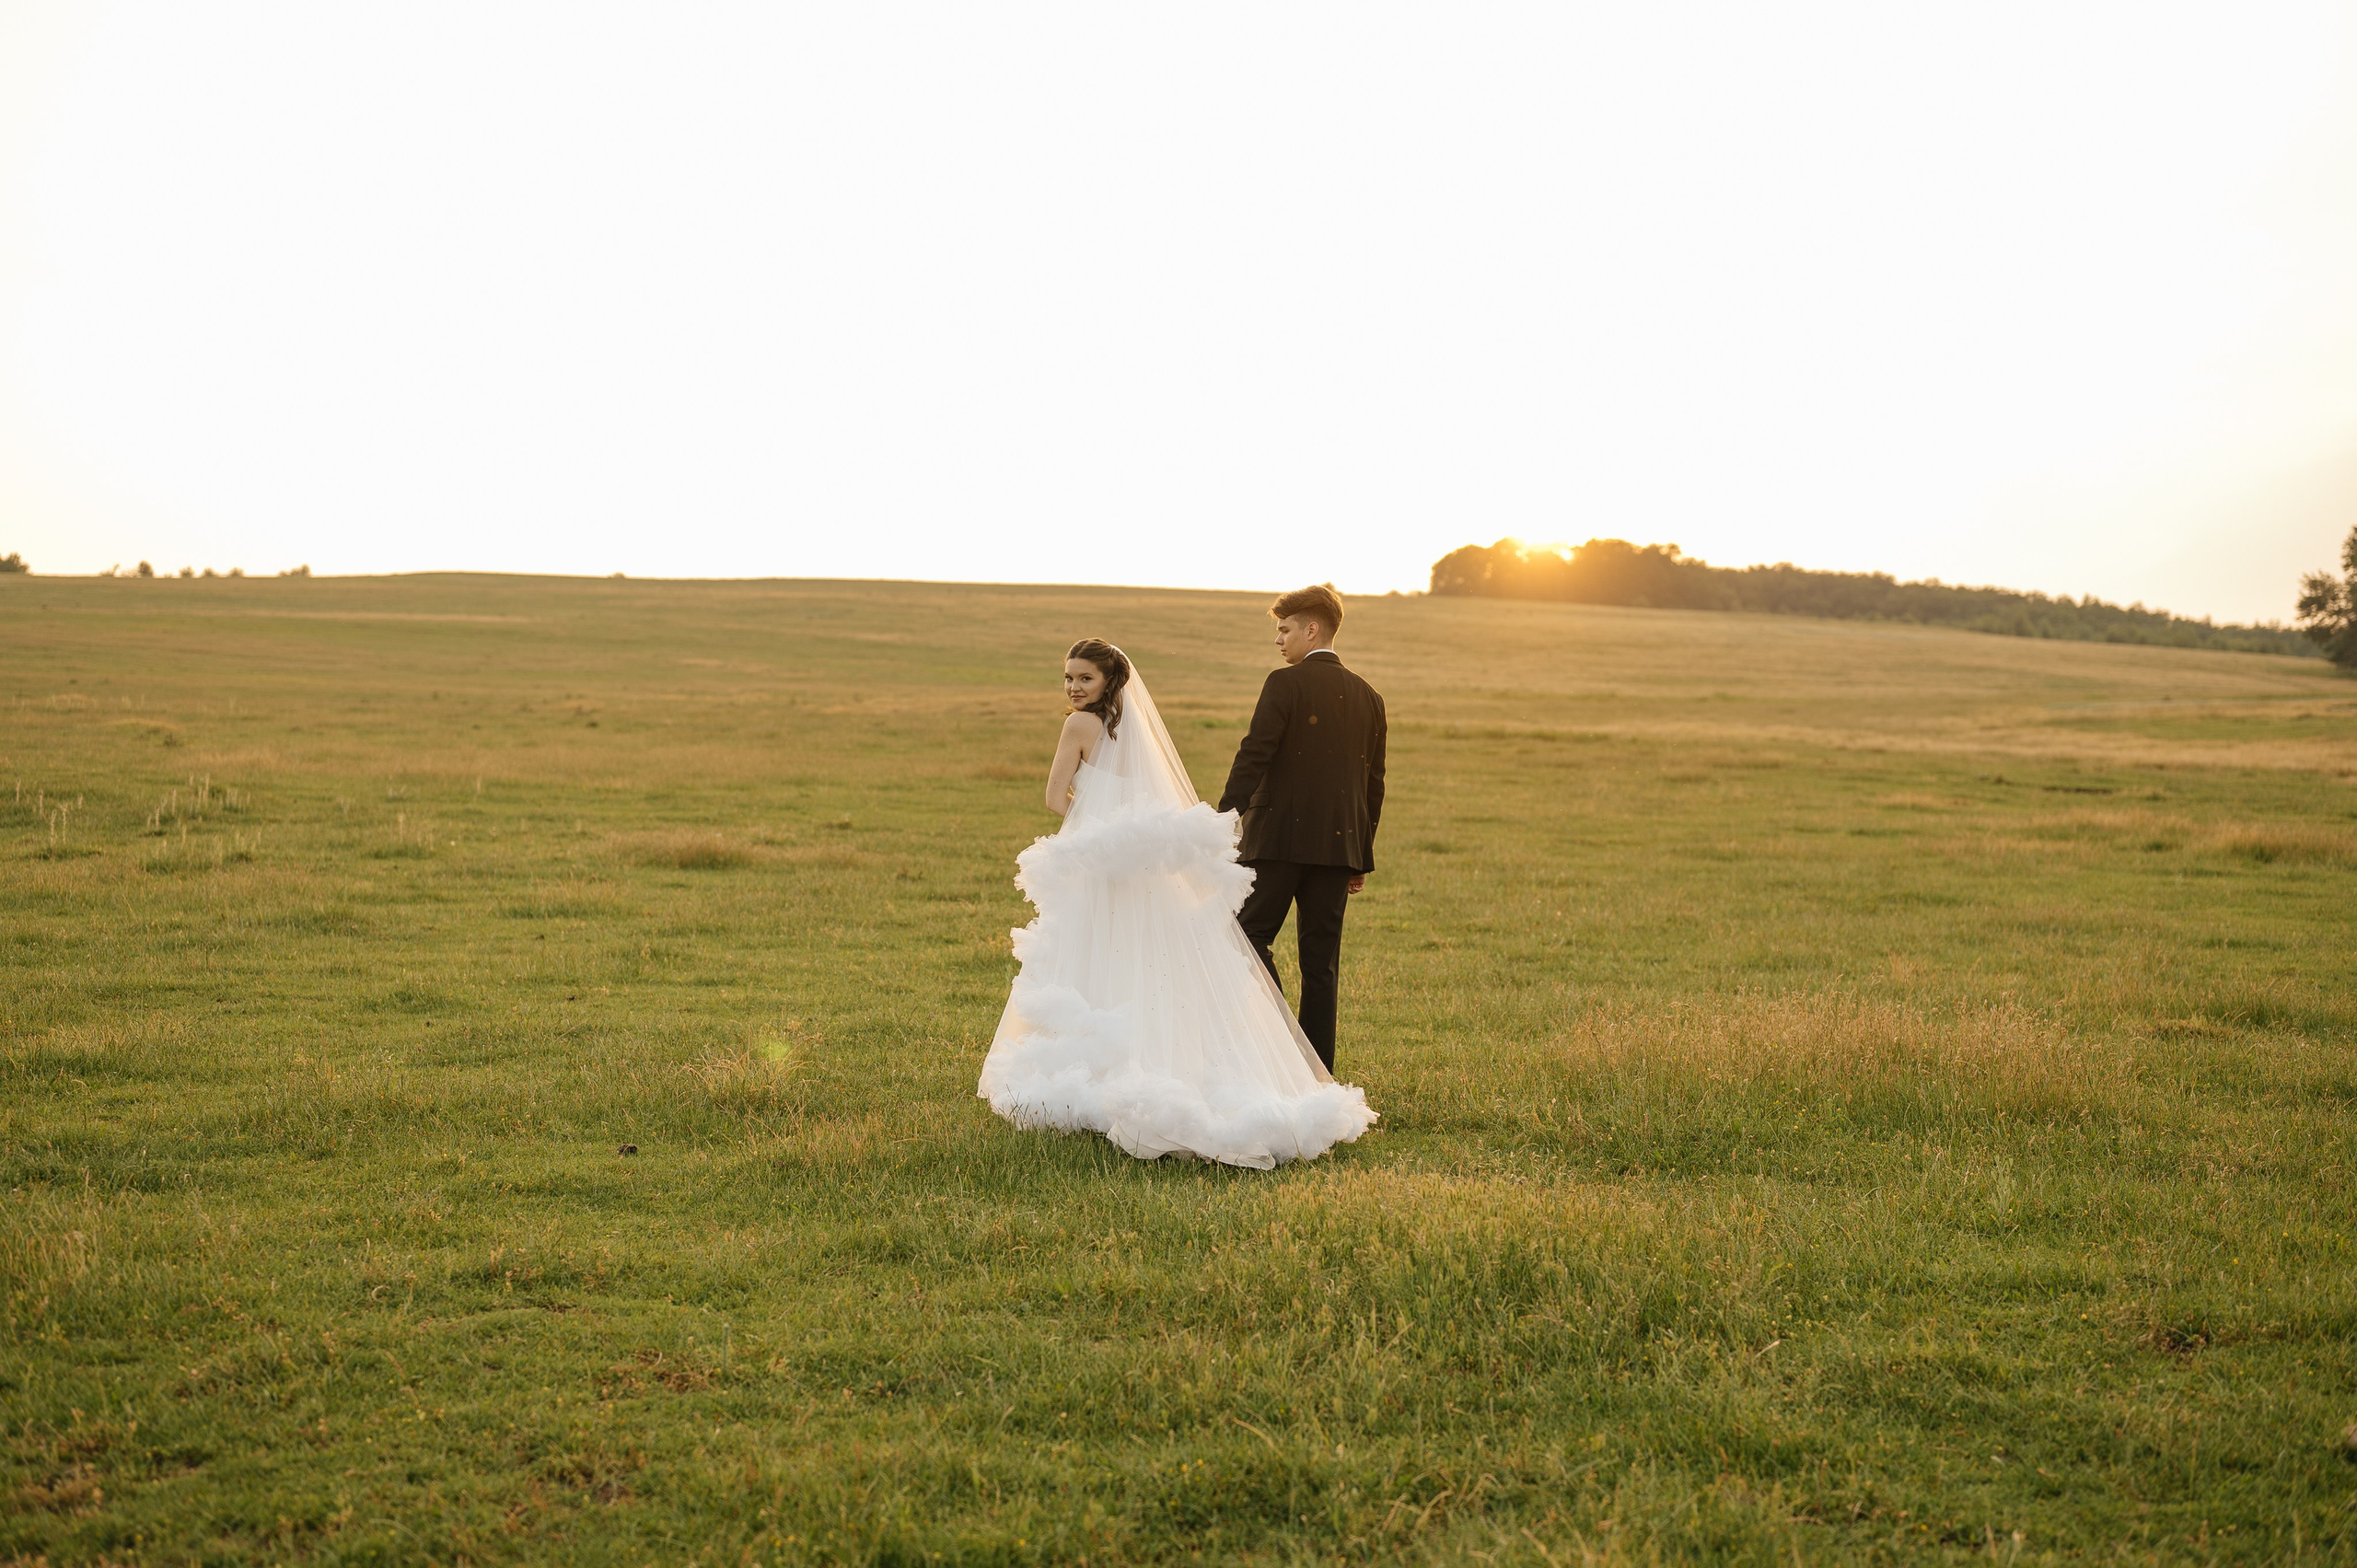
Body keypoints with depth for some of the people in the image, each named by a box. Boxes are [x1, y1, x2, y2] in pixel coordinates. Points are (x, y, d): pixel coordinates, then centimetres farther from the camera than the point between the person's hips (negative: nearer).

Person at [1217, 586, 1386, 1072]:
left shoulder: (1285, 683, -6)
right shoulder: (1368, 697, 12)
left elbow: (1253, 757, -14)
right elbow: (1373, 782, 14)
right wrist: (1361, 856, 19)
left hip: (1281, 836, -5)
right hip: (1340, 844, 6)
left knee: (1249, 932, 6)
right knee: (1322, 958, 8)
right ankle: (1317, 1072, 10)